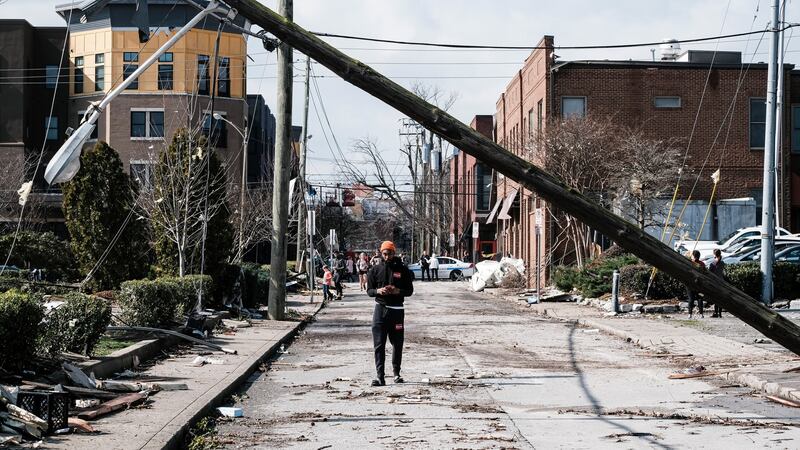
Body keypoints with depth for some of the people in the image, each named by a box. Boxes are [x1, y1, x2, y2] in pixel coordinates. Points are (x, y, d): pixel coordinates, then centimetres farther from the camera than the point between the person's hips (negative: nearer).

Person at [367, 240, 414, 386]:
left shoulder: (402, 270, 3)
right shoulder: (375, 270, 5)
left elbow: (410, 290, 4)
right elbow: (369, 290, 7)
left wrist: (398, 291, -16)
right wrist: (378, 291, -15)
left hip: (397, 310, 0)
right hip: (380, 309, 0)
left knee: (397, 344, 9)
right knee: (379, 344, -6)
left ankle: (396, 373, 26)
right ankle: (379, 376, -8)